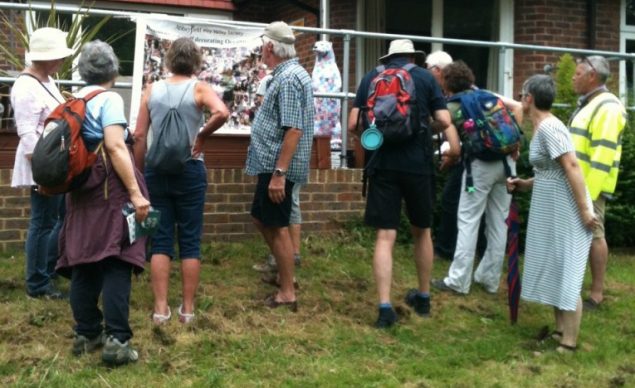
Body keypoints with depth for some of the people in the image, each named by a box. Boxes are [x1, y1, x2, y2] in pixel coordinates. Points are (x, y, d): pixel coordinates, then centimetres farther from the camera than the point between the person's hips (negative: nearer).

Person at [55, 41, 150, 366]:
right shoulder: (109, 99, -9)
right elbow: (115, 147, -20)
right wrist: (135, 193, -22)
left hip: (80, 187, 8)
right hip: (109, 187, -8)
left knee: (83, 260, 10)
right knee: (115, 261, -7)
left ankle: (86, 333, 18)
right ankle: (116, 340, -10)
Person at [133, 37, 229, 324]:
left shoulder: (152, 90, 3)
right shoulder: (199, 89, -4)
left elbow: (139, 136, 1)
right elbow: (222, 112, -25)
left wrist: (140, 174, 9)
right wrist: (202, 136, -8)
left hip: (157, 170, 2)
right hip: (190, 171, -2)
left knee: (160, 240, 7)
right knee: (190, 241, 7)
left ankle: (160, 308, 6)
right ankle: (187, 308, 11)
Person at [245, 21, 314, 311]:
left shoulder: (289, 78, -19)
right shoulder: (287, 74, 14)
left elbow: (293, 129, -25)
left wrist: (279, 173, -26)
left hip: (278, 167, -10)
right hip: (271, 164, 10)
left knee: (277, 227, -1)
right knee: (261, 219, 19)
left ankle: (287, 295, 8)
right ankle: (285, 273, 29)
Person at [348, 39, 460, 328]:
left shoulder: (370, 78, 10)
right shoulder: (425, 78, 6)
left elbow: (353, 124, 5)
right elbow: (444, 121, -3)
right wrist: (454, 149, 12)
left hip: (382, 164, 0)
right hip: (418, 163, 0)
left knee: (385, 236, 0)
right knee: (422, 231, 17)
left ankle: (385, 307, -9)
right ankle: (423, 298, 30)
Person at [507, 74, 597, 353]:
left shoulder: (548, 127, -17)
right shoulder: (541, 128, 13)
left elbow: (572, 167, -23)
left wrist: (585, 210, -24)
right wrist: (524, 184, 6)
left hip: (566, 211, -10)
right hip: (550, 211, 10)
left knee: (566, 275, -4)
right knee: (553, 272, 15)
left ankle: (568, 343, 3)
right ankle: (560, 331, 26)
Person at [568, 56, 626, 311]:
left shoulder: (607, 107, -16)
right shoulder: (588, 104, 16)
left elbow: (603, 155, -22)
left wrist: (589, 192, -25)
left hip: (590, 185, -10)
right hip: (576, 183, 10)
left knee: (593, 235, -5)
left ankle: (597, 294, 2)